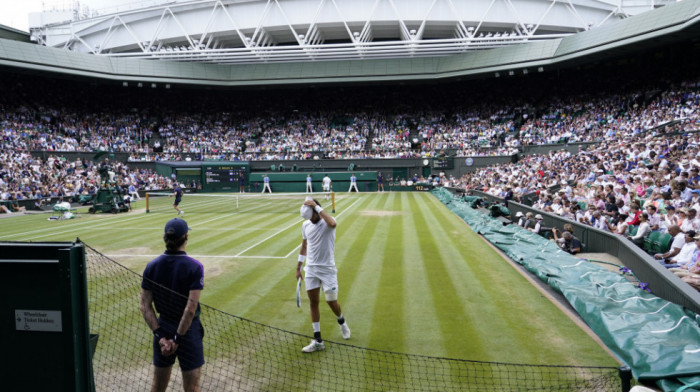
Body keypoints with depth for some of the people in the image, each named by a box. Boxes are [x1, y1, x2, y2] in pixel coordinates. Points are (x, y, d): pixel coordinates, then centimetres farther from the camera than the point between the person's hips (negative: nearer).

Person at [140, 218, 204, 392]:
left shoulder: (152, 267, -4)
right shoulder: (194, 268, -17)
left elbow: (145, 306, -4)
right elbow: (191, 309, -21)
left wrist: (160, 335, -5)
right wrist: (178, 338, -13)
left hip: (163, 328, 4)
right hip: (188, 330, -4)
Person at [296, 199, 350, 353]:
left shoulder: (327, 222, -13)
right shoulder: (305, 225, 4)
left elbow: (332, 223, -40)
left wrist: (317, 207, -37)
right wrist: (299, 267, 18)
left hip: (327, 269, -5)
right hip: (311, 269, 5)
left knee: (331, 301, 1)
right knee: (313, 302, 4)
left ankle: (341, 321, 36)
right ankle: (317, 340, 11)